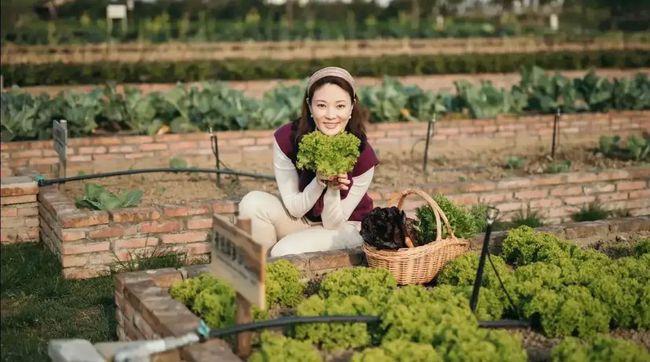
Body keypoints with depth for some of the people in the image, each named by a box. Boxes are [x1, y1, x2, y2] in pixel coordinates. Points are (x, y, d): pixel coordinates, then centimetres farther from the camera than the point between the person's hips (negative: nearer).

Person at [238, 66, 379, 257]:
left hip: (345, 227, -3)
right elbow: (295, 209, -14)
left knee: (285, 253, -30)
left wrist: (333, 189, -35)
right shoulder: (285, 138, -21)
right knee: (253, 203, -25)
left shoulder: (363, 155, -24)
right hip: (300, 219, 3)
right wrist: (320, 181, -33)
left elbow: (333, 223, -15)